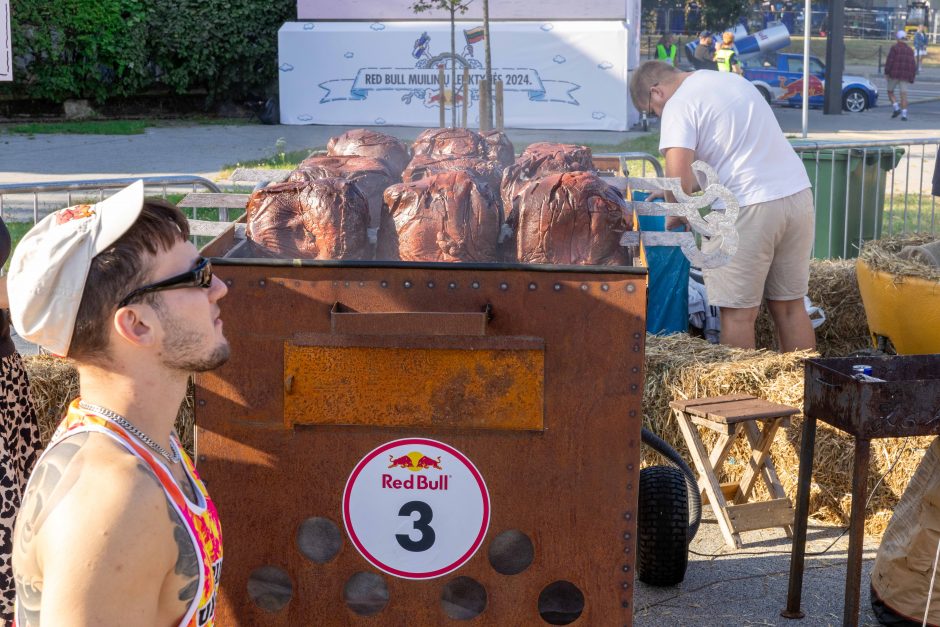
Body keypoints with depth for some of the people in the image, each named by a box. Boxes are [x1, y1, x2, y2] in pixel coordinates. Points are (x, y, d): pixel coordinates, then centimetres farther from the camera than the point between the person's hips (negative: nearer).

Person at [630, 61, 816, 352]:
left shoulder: (679, 105, -6)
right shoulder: (733, 79, 20)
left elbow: (678, 176, -17)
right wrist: (697, 185, 27)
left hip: (750, 206, -8)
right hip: (799, 194, 8)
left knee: (738, 313, 1)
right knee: (790, 306, 14)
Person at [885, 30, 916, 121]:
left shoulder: (894, 48, -5)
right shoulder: (909, 50, 10)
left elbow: (889, 61, -13)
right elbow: (913, 65, 10)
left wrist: (886, 72, -7)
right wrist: (912, 77, 15)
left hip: (894, 74, -4)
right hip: (905, 75, 4)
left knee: (890, 92, 13)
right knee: (903, 94, 1)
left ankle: (896, 108, -5)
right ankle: (904, 114, -8)